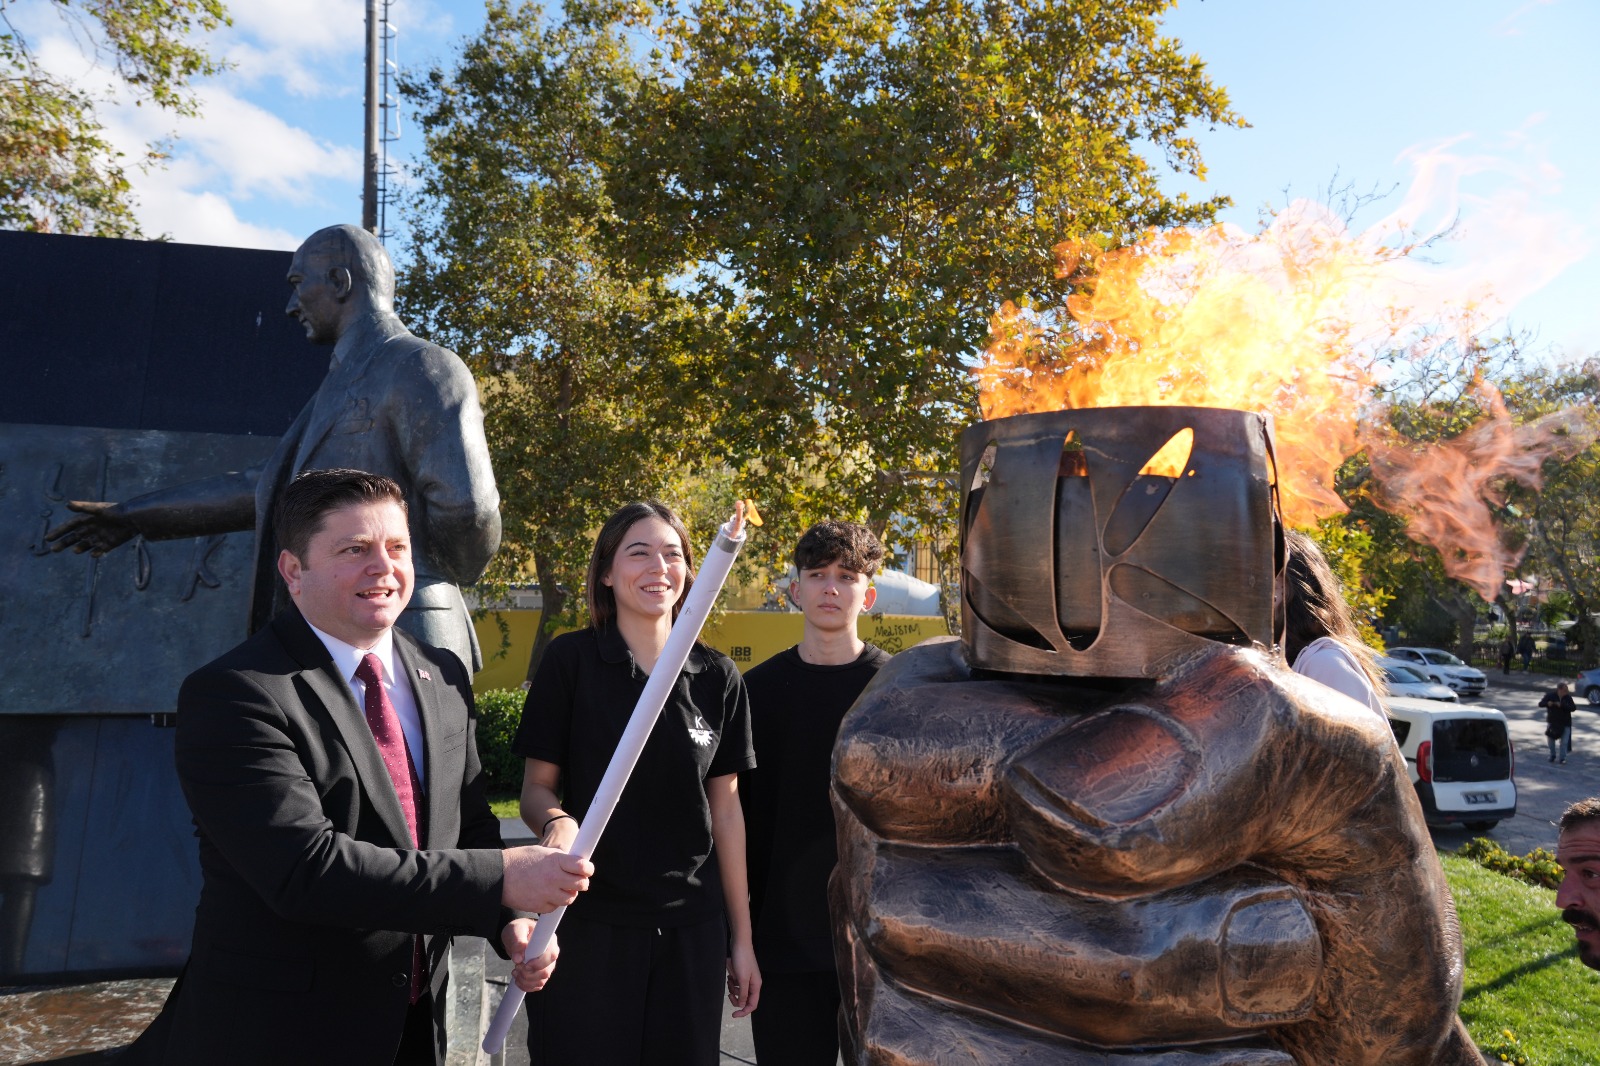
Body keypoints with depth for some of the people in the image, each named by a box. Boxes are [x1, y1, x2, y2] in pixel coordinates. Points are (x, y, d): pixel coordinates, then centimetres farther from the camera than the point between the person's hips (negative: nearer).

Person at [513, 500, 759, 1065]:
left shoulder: (717, 676, 1)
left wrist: (741, 938, 6)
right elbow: (537, 786, -1)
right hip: (589, 922, -2)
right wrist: (556, 821, -24)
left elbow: (725, 809, 5)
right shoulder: (571, 660, -6)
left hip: (692, 929, 2)